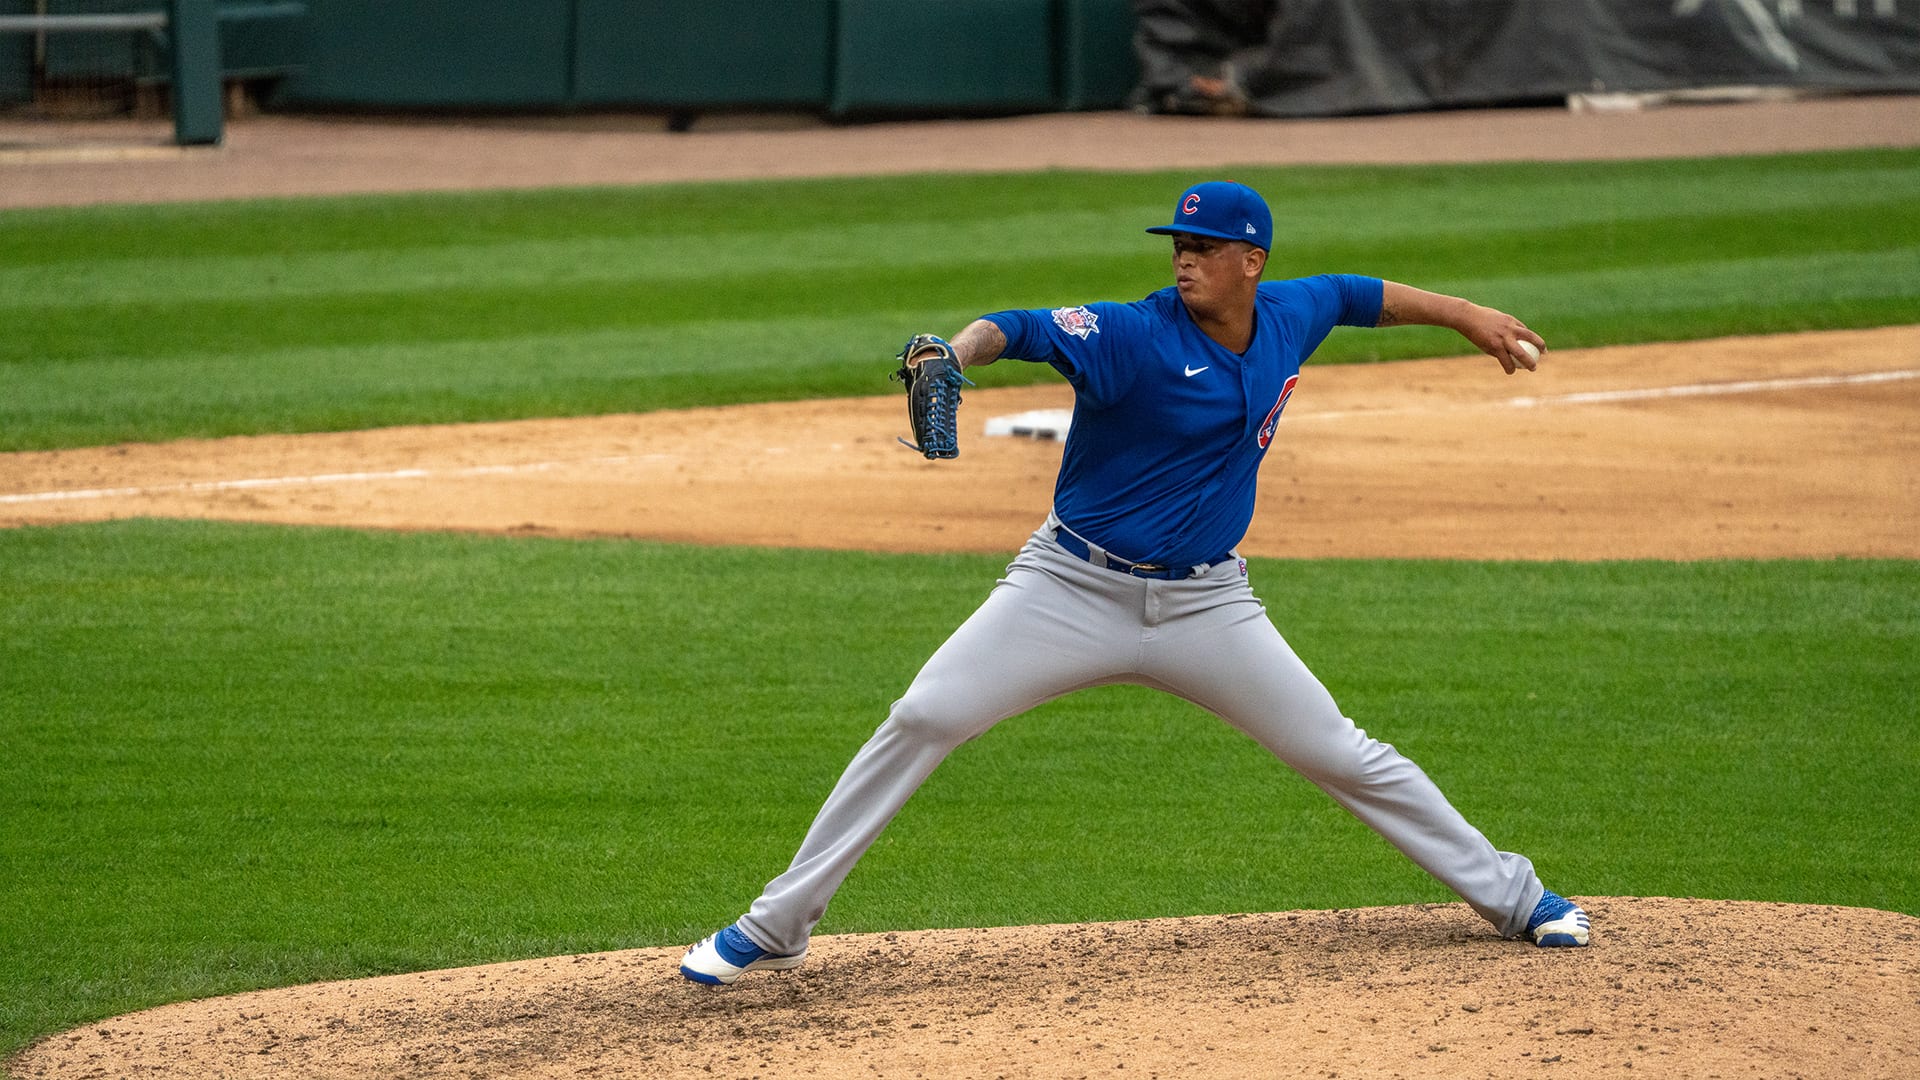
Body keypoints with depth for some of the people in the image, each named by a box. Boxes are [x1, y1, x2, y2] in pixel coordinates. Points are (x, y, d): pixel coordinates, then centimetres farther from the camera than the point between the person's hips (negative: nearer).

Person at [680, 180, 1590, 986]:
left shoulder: (1292, 316, 1)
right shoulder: (1132, 336, -17)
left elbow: (1362, 296, 23)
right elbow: (1021, 330, -32)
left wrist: (1464, 315, 31)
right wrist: (958, 352, -53)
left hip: (1205, 605, 4)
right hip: (1073, 590, -4)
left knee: (1339, 755, 5)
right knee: (920, 721, -14)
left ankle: (1509, 897, 23)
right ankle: (774, 929, -8)